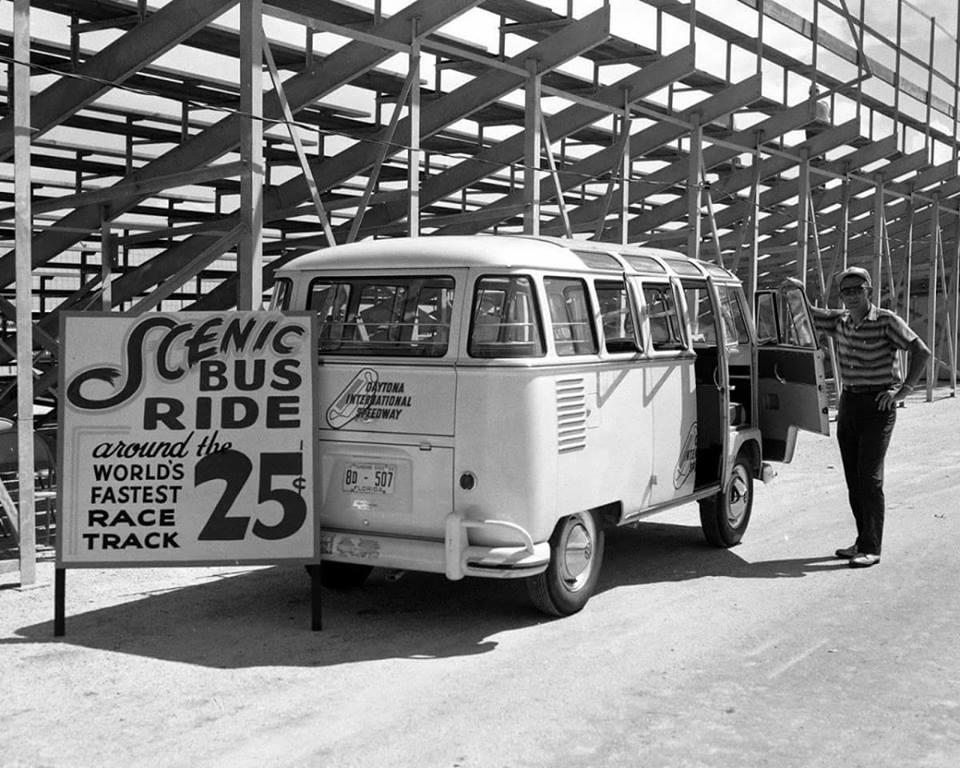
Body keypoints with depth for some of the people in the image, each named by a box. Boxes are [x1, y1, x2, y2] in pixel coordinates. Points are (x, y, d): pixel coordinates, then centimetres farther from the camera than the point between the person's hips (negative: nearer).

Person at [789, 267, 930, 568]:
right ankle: (863, 541, 19)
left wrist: (903, 390, -18)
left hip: (878, 405, -6)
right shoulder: (840, 321, 8)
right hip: (848, 404, 6)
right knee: (853, 477, 9)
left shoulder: (887, 321, -9)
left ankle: (871, 548, -7)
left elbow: (922, 352, -13)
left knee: (869, 476, -10)